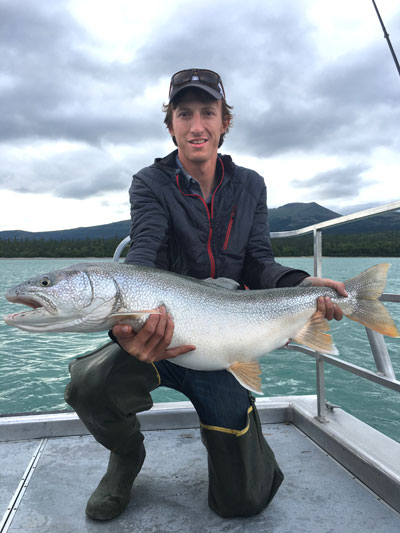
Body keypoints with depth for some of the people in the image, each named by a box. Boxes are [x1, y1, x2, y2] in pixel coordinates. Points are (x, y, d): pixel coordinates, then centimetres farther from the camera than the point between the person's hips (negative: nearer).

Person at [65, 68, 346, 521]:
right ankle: (127, 454, 4)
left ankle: (226, 432, 37)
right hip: (157, 336, -1)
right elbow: (143, 254, -22)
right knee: (89, 384, -34)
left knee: (245, 500, 1)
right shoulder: (151, 184, -4)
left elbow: (259, 263, 1)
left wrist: (301, 283, -20)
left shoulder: (249, 186, 6)